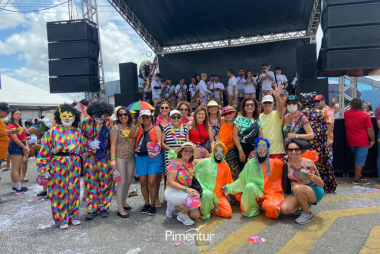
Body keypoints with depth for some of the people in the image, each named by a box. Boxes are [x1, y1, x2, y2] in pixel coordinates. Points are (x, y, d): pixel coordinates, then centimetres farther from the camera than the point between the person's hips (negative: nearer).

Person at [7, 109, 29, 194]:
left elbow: (24, 137, 12)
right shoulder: (11, 125, -11)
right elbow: (15, 139, -16)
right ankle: (18, 188, -2)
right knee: (16, 168, -5)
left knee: (15, 167, 13)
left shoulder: (21, 125, 15)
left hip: (21, 147, 9)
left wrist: (26, 147, -2)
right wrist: (24, 147, -12)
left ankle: (14, 186, 21)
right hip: (15, 146, -9)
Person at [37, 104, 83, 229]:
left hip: (74, 165, 3)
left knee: (74, 190, 10)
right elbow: (45, 151, -5)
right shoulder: (52, 131, -3)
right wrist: (43, 168, -8)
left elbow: (82, 148, 15)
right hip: (57, 165, -3)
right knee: (59, 191, 4)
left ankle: (73, 216, 27)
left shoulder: (77, 132, 8)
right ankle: (61, 219, 18)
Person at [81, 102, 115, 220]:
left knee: (105, 182, 6)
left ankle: (103, 207, 22)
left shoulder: (111, 123, -4)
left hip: (105, 157, 0)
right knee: (91, 183, 5)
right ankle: (92, 209, 18)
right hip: (90, 157, 0)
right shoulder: (86, 122, -3)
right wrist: (89, 144, -12)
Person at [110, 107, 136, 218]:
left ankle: (123, 202, 32)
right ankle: (120, 209, 4)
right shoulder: (116, 128, -6)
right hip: (120, 158, -5)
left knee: (128, 181, 13)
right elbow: (113, 145, -9)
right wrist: (112, 159, -15)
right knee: (122, 182, -4)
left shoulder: (132, 127, 8)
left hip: (131, 158, 5)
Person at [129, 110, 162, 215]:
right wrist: (137, 124, -13)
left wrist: (157, 152, -26)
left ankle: (152, 205, 11)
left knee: (152, 182, -5)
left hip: (153, 157, -3)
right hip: (141, 158, 4)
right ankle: (146, 203, 25)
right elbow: (131, 136, -5)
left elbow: (159, 141, -8)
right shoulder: (138, 129, 14)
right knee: (143, 182, 9)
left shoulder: (156, 128, 5)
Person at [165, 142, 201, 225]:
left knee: (196, 215, -5)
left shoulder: (191, 164, 5)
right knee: (195, 196, -29)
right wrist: (186, 189, -28)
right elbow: (170, 182, -20)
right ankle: (182, 215, -3)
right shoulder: (175, 162, -13)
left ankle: (174, 206, 15)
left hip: (184, 193, 7)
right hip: (172, 192, -7)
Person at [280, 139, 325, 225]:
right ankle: (305, 204, 8)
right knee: (284, 209, -21)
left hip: (314, 191, -4)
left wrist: (315, 178, -34)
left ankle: (307, 214, -13)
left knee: (297, 188, -37)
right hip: (297, 193, 4)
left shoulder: (308, 164, -19)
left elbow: (321, 185, -14)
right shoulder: (287, 162, -9)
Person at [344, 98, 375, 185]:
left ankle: (358, 175, 30)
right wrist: (372, 140, 0)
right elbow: (370, 129, -9)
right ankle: (356, 179, 2)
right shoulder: (365, 116, -8)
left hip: (351, 142, 5)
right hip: (362, 142, -5)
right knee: (360, 160, -1)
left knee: (358, 159, 22)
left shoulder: (346, 113, 2)